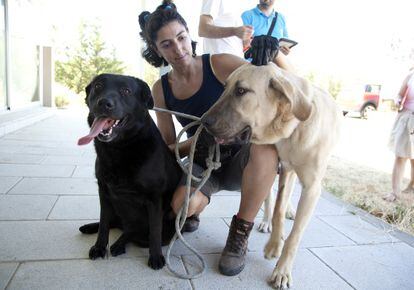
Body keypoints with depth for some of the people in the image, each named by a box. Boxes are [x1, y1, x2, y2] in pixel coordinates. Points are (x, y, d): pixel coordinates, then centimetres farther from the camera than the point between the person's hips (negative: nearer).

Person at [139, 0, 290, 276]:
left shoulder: (220, 65, -12)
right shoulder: (161, 89, -2)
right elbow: (169, 147, 0)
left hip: (239, 159, -1)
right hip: (202, 164, 1)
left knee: (267, 142, -37)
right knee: (183, 205, -33)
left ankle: (240, 234, -17)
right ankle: (195, 210, 9)